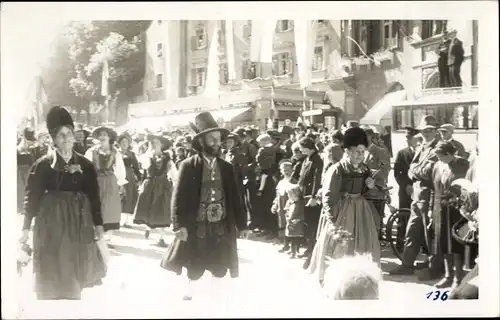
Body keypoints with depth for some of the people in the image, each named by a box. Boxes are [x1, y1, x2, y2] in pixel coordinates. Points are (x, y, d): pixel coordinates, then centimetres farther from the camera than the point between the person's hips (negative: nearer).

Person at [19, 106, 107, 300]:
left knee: (74, 271, 11)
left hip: (78, 222, 3)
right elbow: (32, 196, -5)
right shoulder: (43, 165, -5)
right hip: (51, 222, -2)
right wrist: (26, 227, -7)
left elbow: (94, 195, 5)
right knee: (51, 273, 2)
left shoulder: (85, 165, 3)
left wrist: (98, 224, 3)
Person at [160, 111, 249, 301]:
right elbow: (179, 197, -8)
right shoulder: (188, 166, -4)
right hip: (196, 227, -3)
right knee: (194, 271, 7)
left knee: (220, 271, 8)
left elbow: (234, 198, 9)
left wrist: (242, 224, 6)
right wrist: (179, 225, -18)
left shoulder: (226, 167, 8)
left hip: (222, 227, 3)